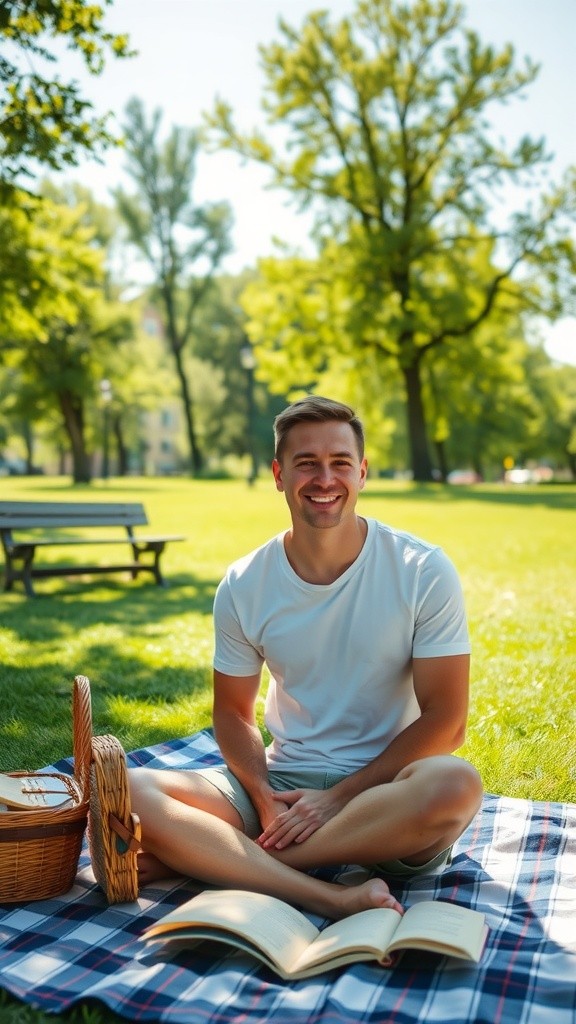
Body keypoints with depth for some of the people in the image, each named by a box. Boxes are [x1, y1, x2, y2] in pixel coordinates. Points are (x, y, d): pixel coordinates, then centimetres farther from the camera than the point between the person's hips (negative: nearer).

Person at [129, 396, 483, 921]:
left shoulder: (424, 572, -8)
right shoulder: (244, 585, -1)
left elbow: (445, 719, -8)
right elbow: (233, 711, 6)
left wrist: (340, 797, -14)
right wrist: (266, 802, -13)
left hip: (383, 784, -1)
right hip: (282, 780, 2)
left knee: (456, 784, -36)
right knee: (128, 791, -20)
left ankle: (209, 857, -24)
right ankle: (333, 896, -28)